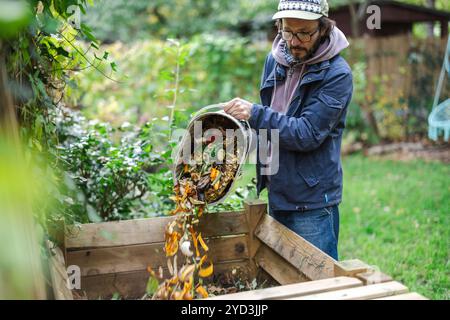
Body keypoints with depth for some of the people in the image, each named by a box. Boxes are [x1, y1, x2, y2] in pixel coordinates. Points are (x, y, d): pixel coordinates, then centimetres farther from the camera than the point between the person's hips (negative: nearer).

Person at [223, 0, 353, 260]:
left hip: (312, 204, -6)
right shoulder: (275, 60, 4)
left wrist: (255, 114, -25)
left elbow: (308, 134, -22)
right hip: (277, 196, 7)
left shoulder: (337, 74, -15)